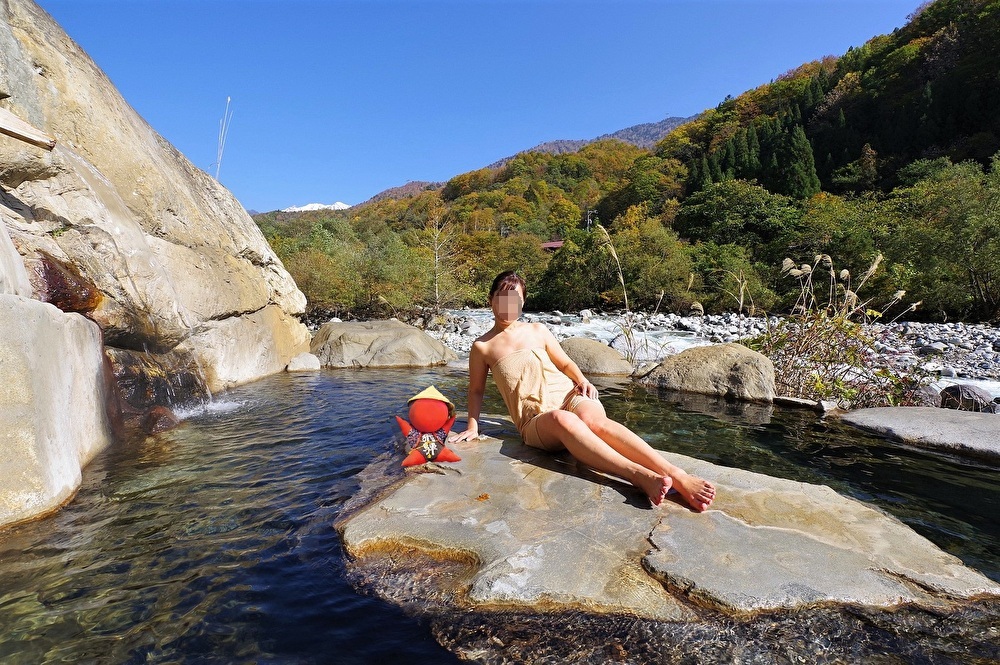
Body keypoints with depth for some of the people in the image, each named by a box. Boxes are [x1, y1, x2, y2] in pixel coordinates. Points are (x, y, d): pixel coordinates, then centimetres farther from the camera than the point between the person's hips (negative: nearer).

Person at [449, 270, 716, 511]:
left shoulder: (538, 331, 16)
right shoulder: (482, 347, 10)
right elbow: (476, 390, 18)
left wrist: (582, 380, 3)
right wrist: (472, 426, 7)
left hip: (568, 397, 2)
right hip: (536, 420, -2)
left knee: (593, 419, -35)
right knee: (562, 419, -40)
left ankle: (678, 477, -49)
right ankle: (641, 476, -55)